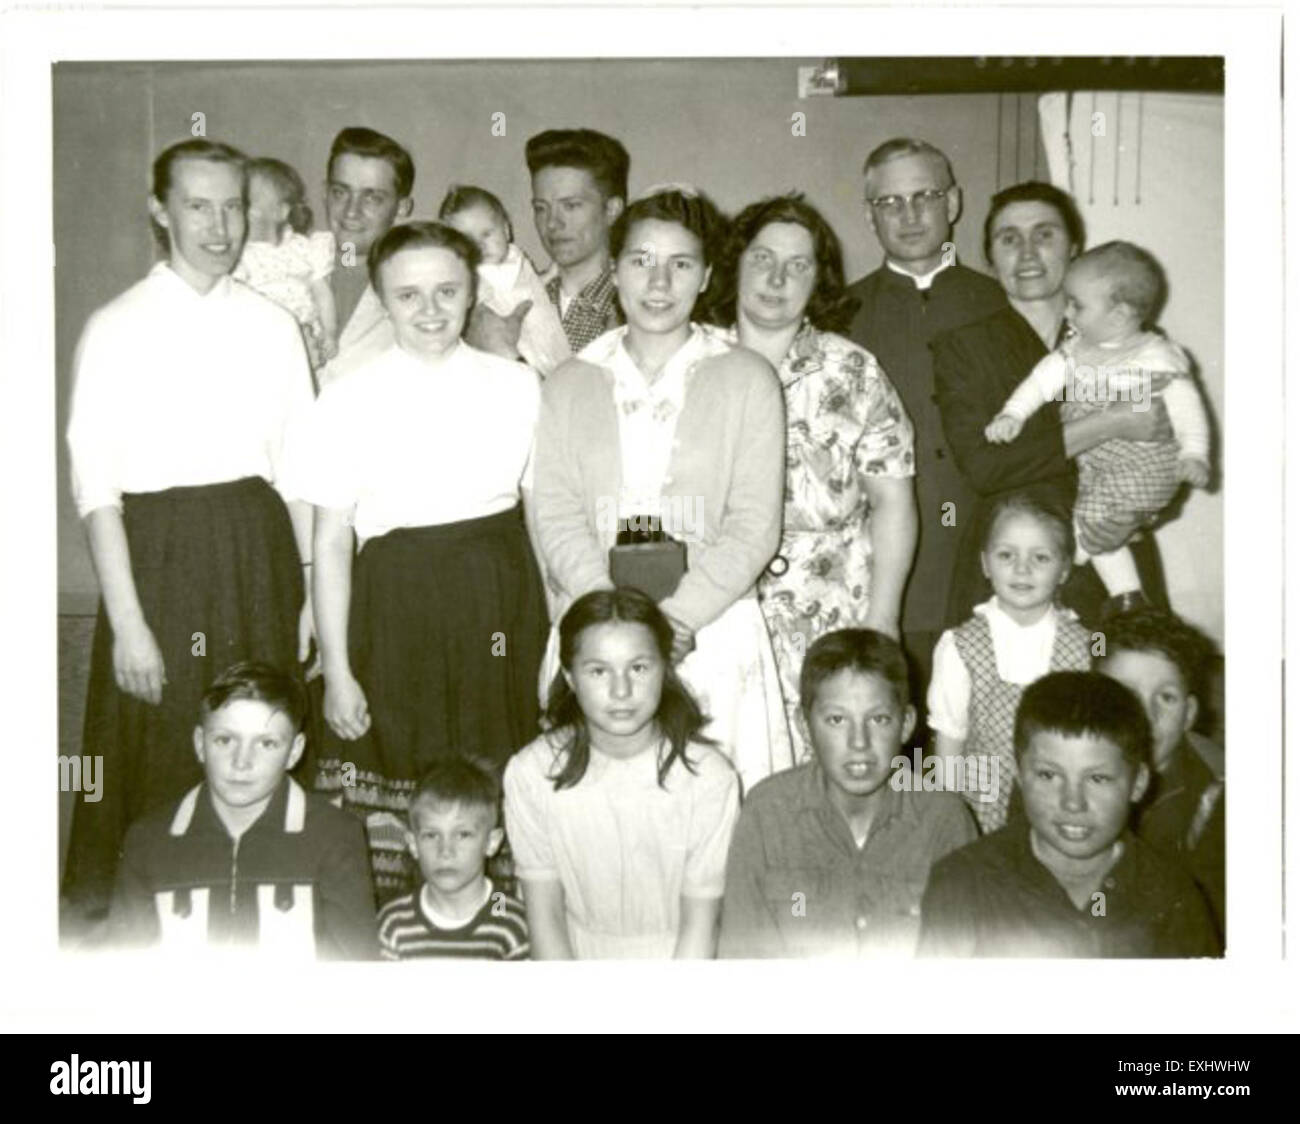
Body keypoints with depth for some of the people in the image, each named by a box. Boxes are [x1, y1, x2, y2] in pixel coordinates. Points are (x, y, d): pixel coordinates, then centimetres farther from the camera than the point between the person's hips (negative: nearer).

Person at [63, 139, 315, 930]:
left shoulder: (274, 325, 8)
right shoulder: (117, 329, -2)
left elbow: (299, 470, 9)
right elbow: (96, 487, -6)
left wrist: (312, 590, 4)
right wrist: (126, 620, -11)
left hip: (260, 548, 3)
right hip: (158, 547, -3)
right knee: (157, 751, 2)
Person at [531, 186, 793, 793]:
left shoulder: (746, 379, 7)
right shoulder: (569, 385, 12)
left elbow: (755, 525, -1)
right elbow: (557, 520, 2)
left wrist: (680, 614, -13)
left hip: (714, 636, -1)